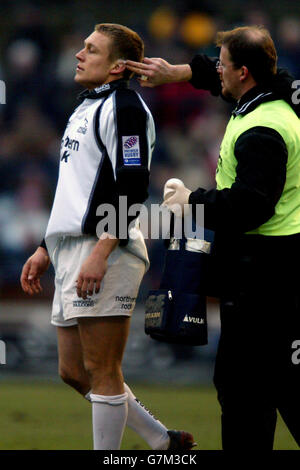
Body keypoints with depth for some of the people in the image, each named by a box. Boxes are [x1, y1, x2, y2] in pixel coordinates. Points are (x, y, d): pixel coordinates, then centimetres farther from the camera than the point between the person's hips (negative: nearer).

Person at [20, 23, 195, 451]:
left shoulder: (123, 106, -8)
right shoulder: (84, 110, 22)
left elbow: (133, 187, -17)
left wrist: (100, 253, -23)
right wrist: (46, 250, 26)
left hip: (104, 254, -10)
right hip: (71, 253, 10)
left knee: (102, 372, -7)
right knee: (74, 372, 10)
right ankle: (164, 442, 17)